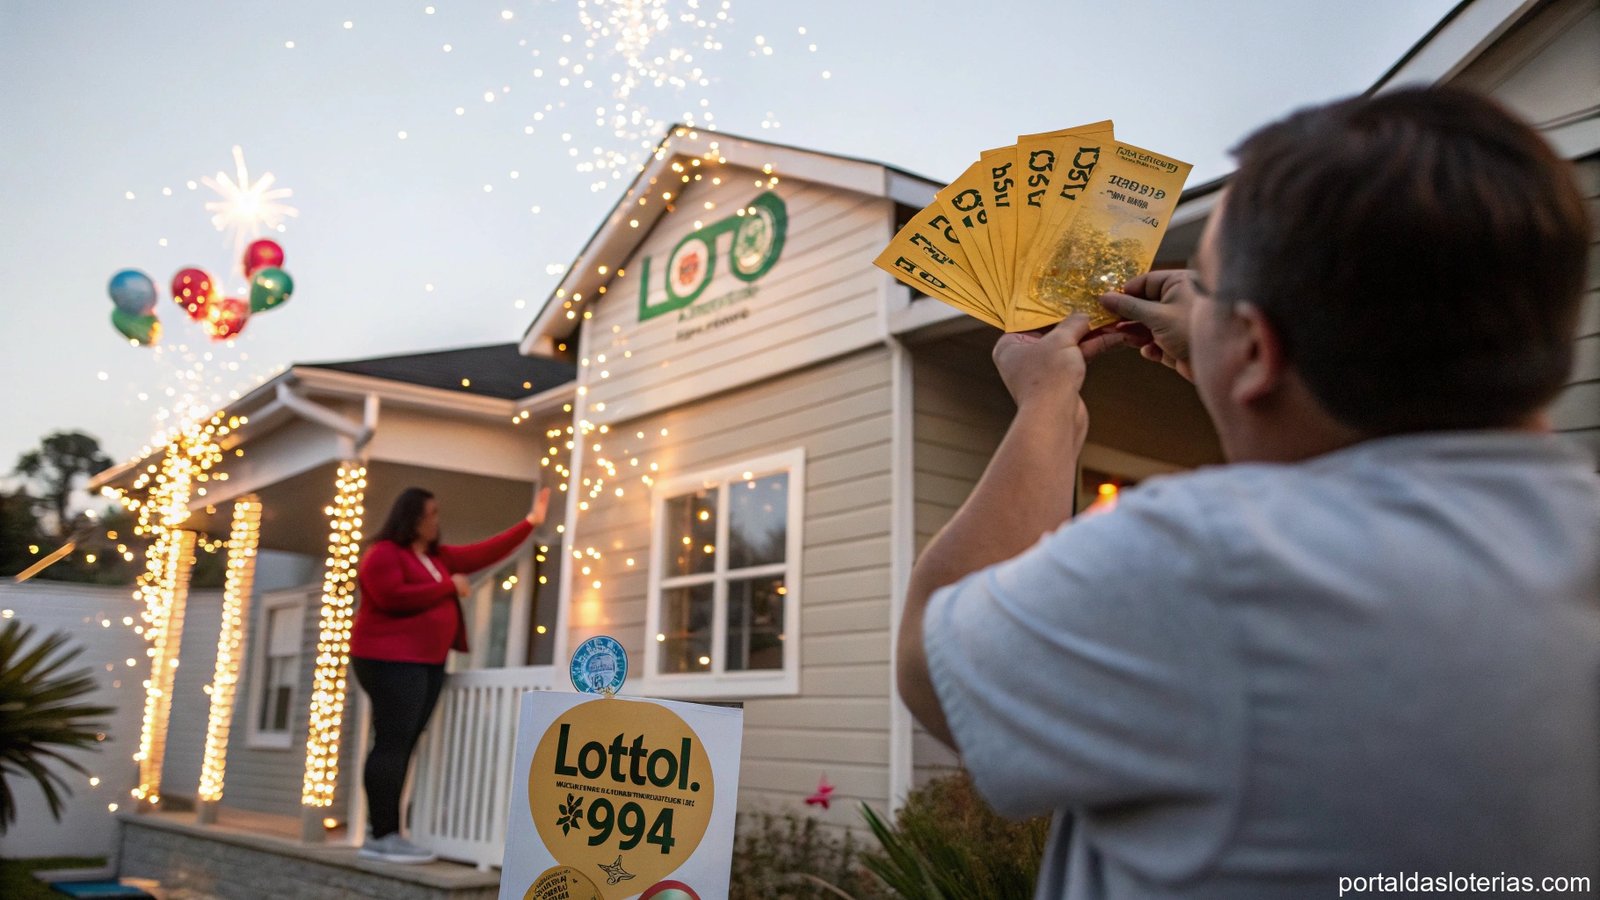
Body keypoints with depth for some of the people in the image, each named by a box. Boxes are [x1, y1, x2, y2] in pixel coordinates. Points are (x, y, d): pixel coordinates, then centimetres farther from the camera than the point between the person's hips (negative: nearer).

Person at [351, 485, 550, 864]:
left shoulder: (438, 557, 19)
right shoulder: (383, 554, -6)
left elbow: (484, 553, 21)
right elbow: (394, 597, -20)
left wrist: (530, 522, 21)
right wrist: (448, 586, -11)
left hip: (428, 662, 9)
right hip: (391, 660, -9)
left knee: (403, 747, 5)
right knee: (392, 744, -12)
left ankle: (382, 837, 6)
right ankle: (384, 836, -11)